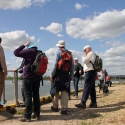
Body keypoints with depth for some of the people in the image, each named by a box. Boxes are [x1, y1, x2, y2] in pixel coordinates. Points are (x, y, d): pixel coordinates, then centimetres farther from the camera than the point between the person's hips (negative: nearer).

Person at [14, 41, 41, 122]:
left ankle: (27, 116, -5)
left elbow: (16, 52, -6)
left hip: (28, 77, -7)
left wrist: (24, 45, 2)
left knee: (28, 96, -6)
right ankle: (37, 114, 16)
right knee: (36, 96, 10)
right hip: (37, 77, 7)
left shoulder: (29, 52, -8)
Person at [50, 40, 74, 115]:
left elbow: (55, 64, -11)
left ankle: (55, 107, 22)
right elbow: (72, 65, 8)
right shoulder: (69, 53, 8)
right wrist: (71, 75, 15)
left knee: (55, 91, 10)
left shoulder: (58, 52, -4)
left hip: (58, 73, -3)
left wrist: (52, 74, -7)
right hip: (66, 74, 3)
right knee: (65, 91, 3)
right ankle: (64, 109, 1)